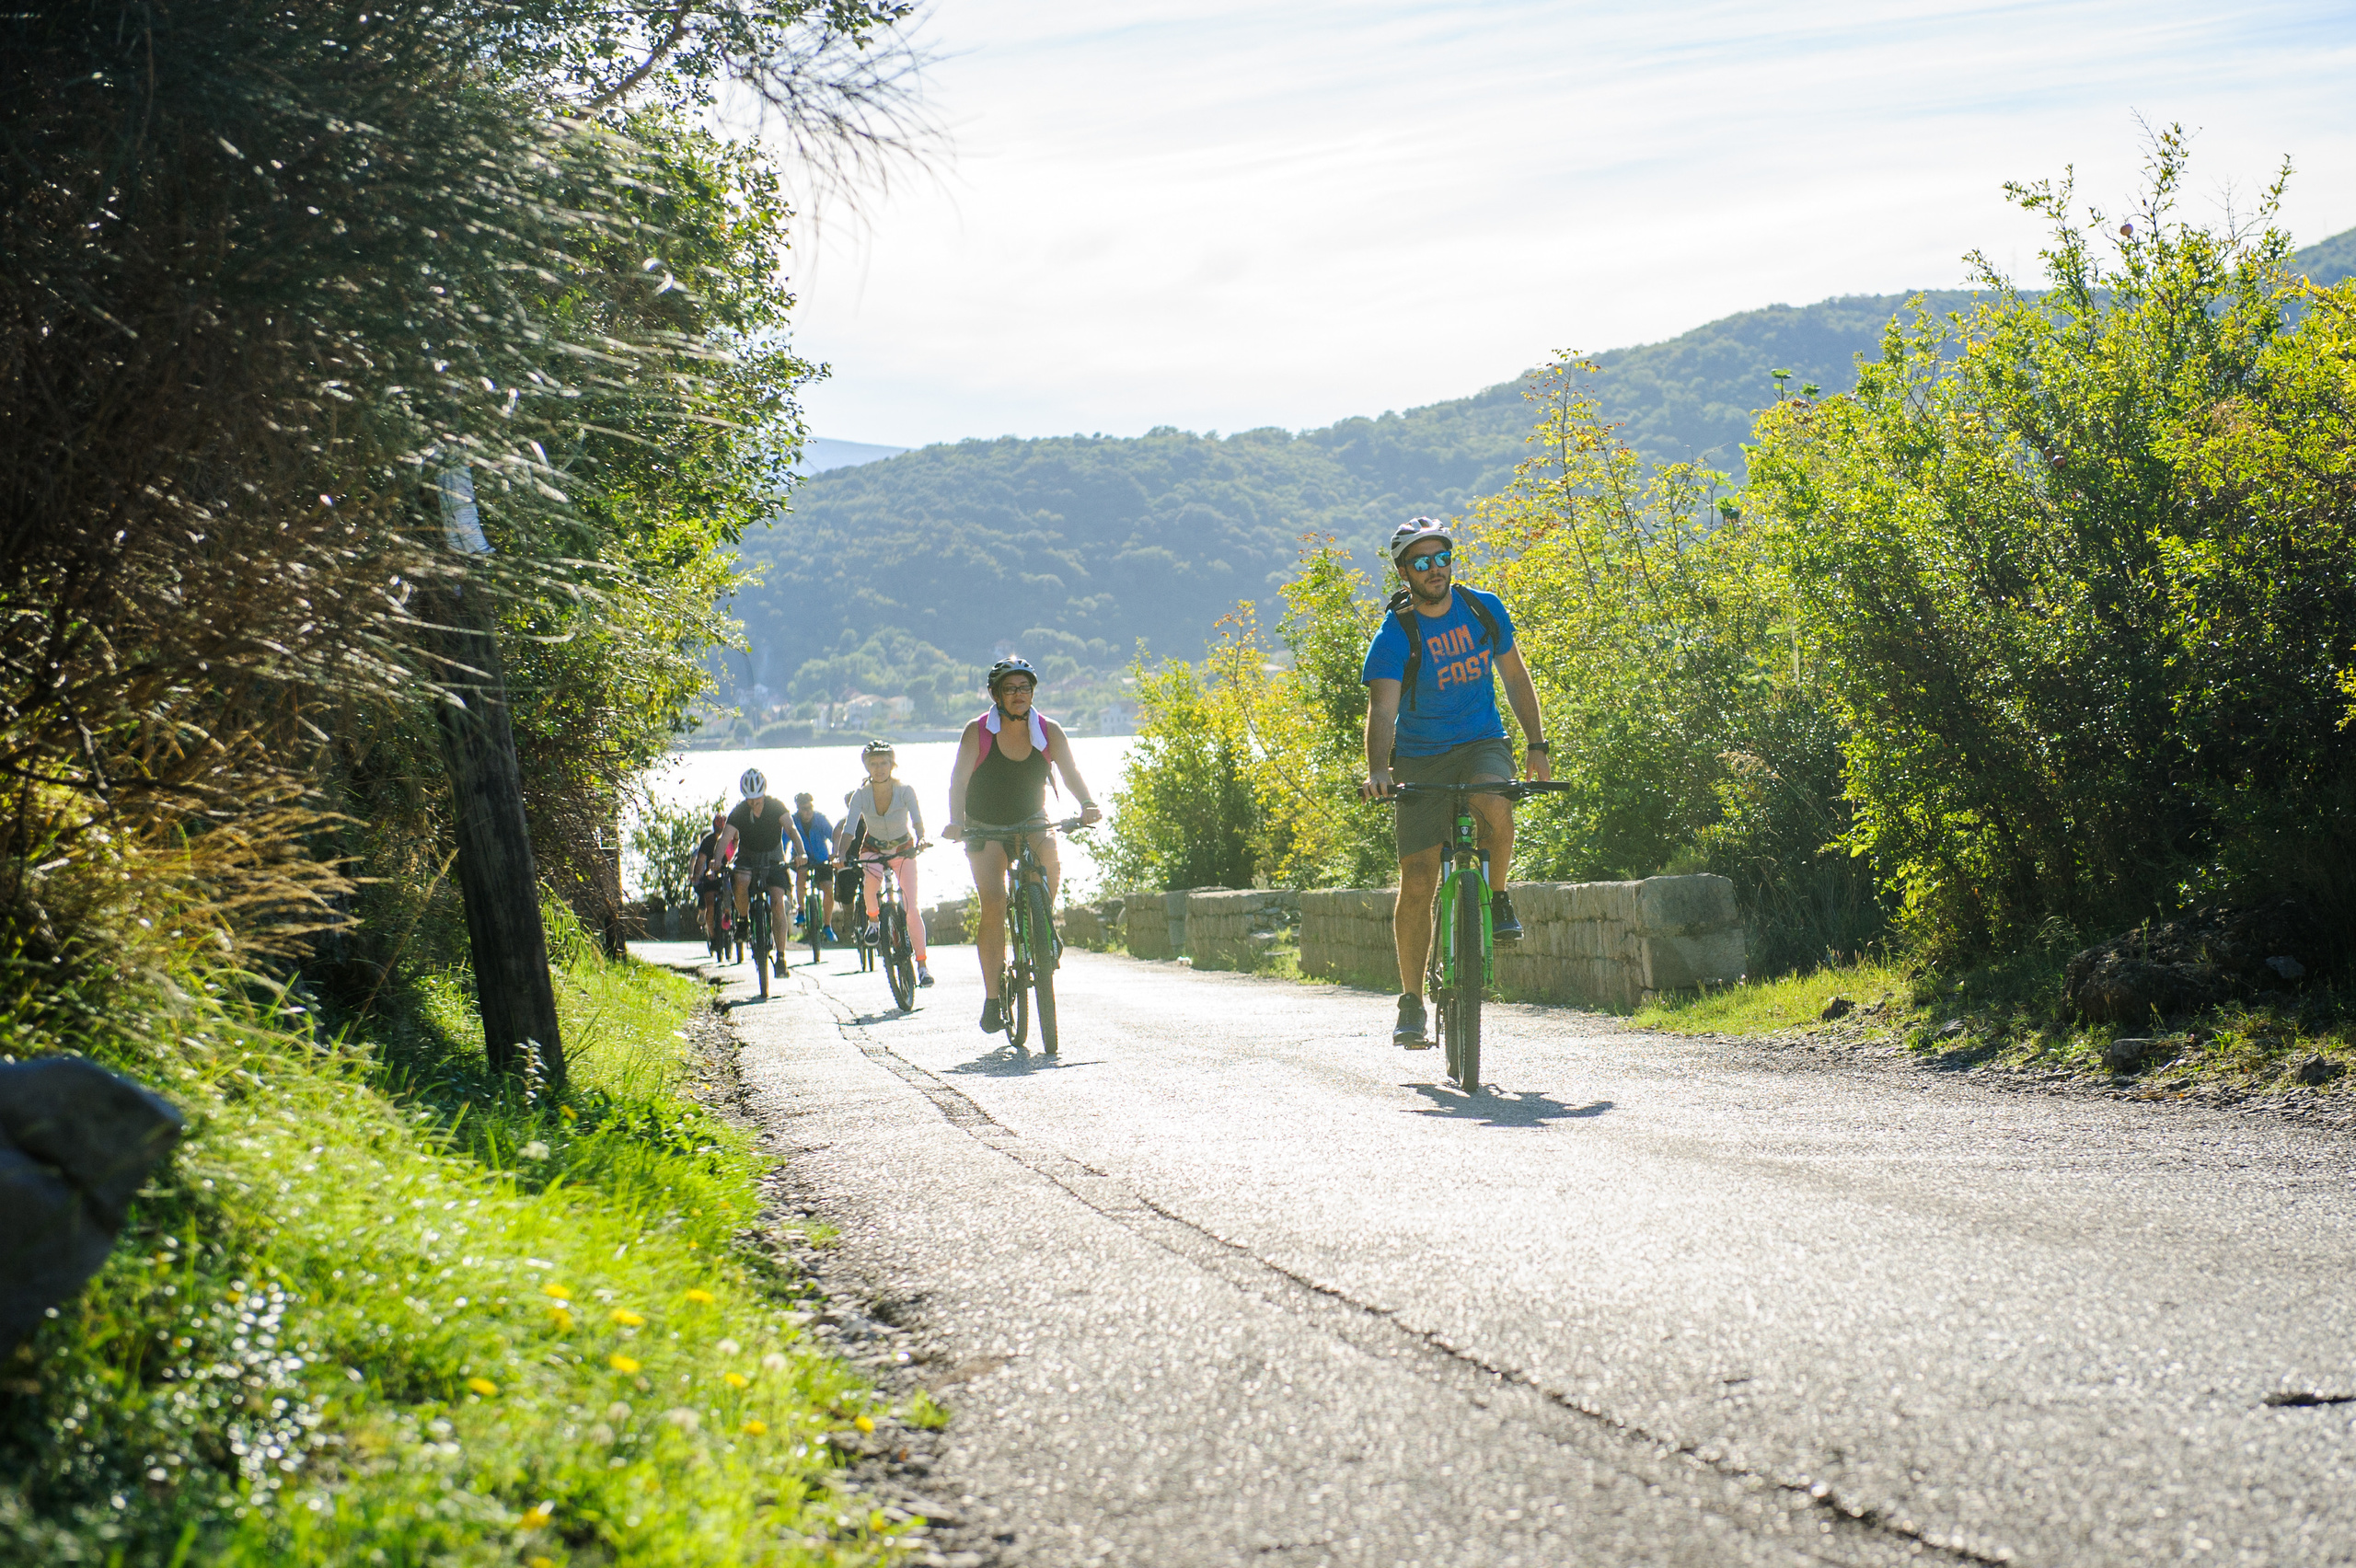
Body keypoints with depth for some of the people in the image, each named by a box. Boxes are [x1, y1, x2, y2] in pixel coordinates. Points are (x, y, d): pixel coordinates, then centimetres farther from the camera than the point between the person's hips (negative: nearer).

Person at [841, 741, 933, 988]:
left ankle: (922, 964, -3)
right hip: (873, 848, 1)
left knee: (911, 908, -12)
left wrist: (921, 840, -53)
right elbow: (849, 828, -27)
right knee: (871, 883, -35)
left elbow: (917, 818, -32)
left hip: (903, 849, -1)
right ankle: (872, 920, -4)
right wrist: (842, 855, -44)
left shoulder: (904, 790, -20)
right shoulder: (861, 794, -18)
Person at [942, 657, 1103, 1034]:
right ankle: (992, 999, -12)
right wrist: (955, 821, -38)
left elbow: (1070, 771, -17)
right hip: (985, 829, -2)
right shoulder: (978, 732, -13)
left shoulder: (1049, 731, -7)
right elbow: (959, 778, -21)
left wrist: (1086, 804, -37)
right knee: (993, 904, -18)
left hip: (1031, 822, 2)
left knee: (1050, 861, -33)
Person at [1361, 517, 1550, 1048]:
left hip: (1482, 744, 1)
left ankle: (1497, 895, -5)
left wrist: (1537, 745, 4)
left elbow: (1515, 676, 10)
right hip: (1420, 759, -1)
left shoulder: (1484, 610, -3)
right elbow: (1382, 709, -26)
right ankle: (1412, 1004, 7)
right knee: (1417, 885, -6)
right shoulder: (1394, 636, -14)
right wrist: (1378, 770, -43)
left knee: (1495, 808, -35)